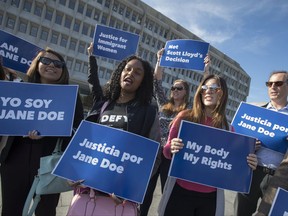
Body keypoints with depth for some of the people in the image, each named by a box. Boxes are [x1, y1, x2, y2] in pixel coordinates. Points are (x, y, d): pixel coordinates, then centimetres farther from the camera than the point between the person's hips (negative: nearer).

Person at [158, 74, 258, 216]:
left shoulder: (228, 128, 0)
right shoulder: (185, 117, -5)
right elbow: (167, 150, 1)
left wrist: (247, 164, -11)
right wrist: (171, 149, -21)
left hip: (210, 196, 2)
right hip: (180, 191, -1)